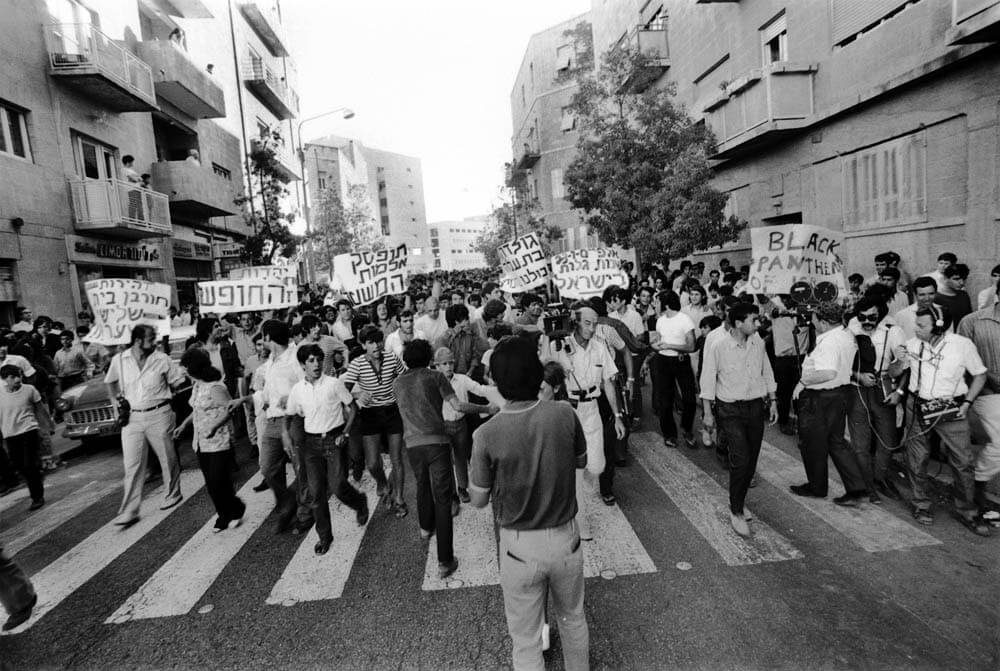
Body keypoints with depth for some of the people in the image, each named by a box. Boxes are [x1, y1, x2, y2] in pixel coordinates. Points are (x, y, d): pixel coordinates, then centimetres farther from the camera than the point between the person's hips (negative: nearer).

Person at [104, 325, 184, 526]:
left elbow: (178, 382, 4)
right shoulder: (119, 360, -2)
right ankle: (129, 511, 10)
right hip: (131, 418, 1)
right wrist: (119, 400, 3)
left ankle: (172, 495, 31)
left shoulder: (161, 359, -6)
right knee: (132, 466, 3)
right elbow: (110, 383, 15)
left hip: (159, 415, -1)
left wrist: (162, 396, -1)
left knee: (168, 458, 11)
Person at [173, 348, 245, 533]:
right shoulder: (196, 385, 9)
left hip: (218, 443, -8)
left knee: (218, 482, -3)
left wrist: (215, 426, -28)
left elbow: (230, 409, -20)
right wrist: (184, 424, 14)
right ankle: (225, 516, 25)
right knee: (211, 484, 12)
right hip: (201, 443, 8)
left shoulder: (215, 387, -18)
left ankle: (236, 510, 20)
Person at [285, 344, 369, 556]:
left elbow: (352, 408, -1)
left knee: (338, 486, -9)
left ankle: (360, 503, 25)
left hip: (334, 439, -3)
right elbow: (290, 417, 15)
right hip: (312, 443, 3)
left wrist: (345, 433, -8)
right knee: (316, 492, 4)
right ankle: (324, 536, 21)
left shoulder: (334, 384, -8)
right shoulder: (297, 390, 1)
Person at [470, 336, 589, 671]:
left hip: (519, 546, -2)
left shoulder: (487, 434, -22)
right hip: (566, 538, 3)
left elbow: (479, 499, -8)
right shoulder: (564, 414, -16)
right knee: (573, 618, 30)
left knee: (526, 640, 19)